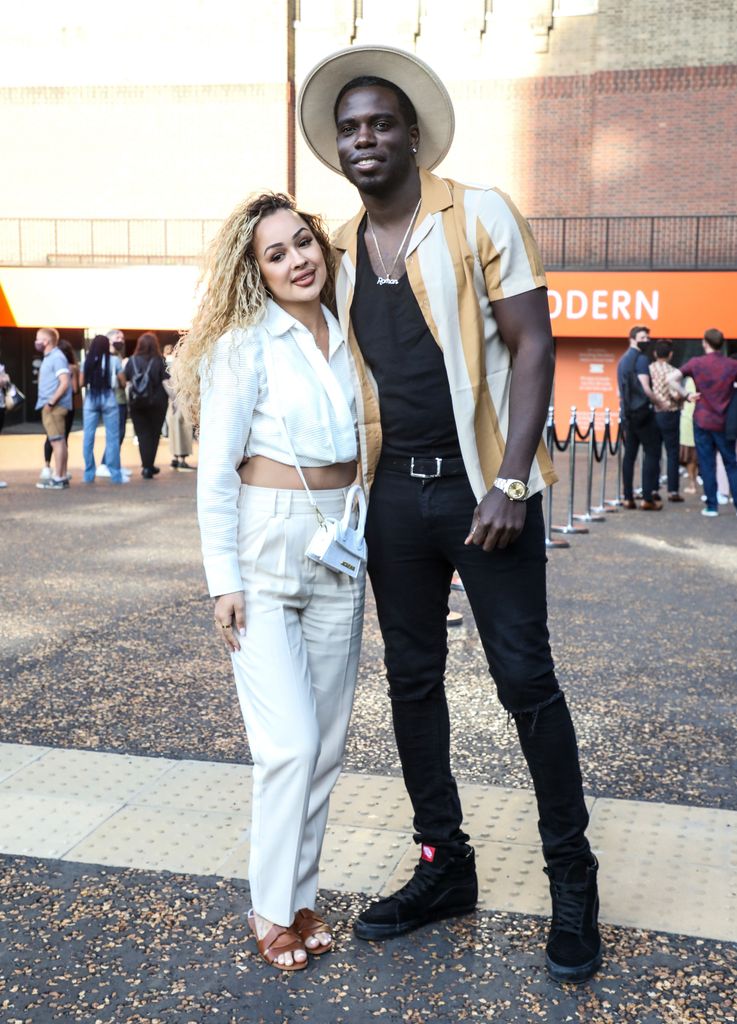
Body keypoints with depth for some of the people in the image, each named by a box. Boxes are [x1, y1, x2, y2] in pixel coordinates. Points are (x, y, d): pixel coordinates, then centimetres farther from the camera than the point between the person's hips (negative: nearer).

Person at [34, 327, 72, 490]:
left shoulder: (57, 358, -12)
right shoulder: (48, 358, 18)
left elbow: (64, 383, -21)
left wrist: (51, 402, -20)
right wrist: (48, 403, 14)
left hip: (54, 407, -10)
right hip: (50, 407, 10)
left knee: (57, 442, -8)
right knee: (59, 442, 11)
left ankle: (58, 479, -7)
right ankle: (62, 477, 15)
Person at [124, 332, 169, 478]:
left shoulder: (132, 361, -3)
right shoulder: (159, 361, -8)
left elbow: (124, 379, -2)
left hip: (137, 404, 1)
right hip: (156, 404, -1)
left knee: (142, 434, 8)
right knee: (154, 434, 12)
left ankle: (146, 465, -1)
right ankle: (149, 466, 13)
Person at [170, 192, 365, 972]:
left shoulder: (347, 340, 8)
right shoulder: (244, 344, -8)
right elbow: (215, 472, -8)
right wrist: (222, 579, -12)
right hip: (264, 552, -5)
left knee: (327, 741, 9)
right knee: (290, 743, -8)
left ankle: (300, 894, 24)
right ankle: (272, 910, 11)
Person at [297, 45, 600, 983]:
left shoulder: (479, 216, -4)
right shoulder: (339, 253, 11)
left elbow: (533, 344, -8)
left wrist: (511, 481, -17)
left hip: (482, 486, -5)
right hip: (394, 493, 5)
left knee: (525, 678, -2)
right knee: (412, 682, 10)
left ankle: (572, 879, 15)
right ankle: (443, 867, 25)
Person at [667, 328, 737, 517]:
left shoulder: (696, 363, -5)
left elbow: (672, 378, -12)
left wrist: (686, 395, -5)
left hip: (702, 421, 0)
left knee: (707, 464, 5)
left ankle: (711, 506, 5)